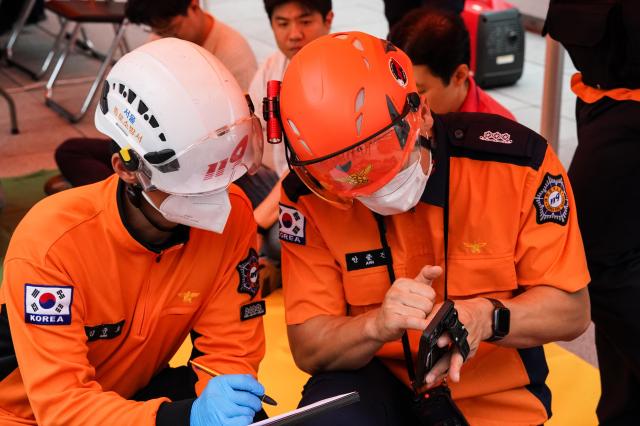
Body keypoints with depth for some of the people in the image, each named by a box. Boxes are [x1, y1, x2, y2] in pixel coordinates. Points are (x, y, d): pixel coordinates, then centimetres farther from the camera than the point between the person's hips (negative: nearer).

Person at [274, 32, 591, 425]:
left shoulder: (516, 162, -16)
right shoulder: (309, 197, -13)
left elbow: (571, 309, -10)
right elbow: (309, 350, -10)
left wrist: (486, 318, -31)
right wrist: (377, 326, -32)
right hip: (375, 382, -2)